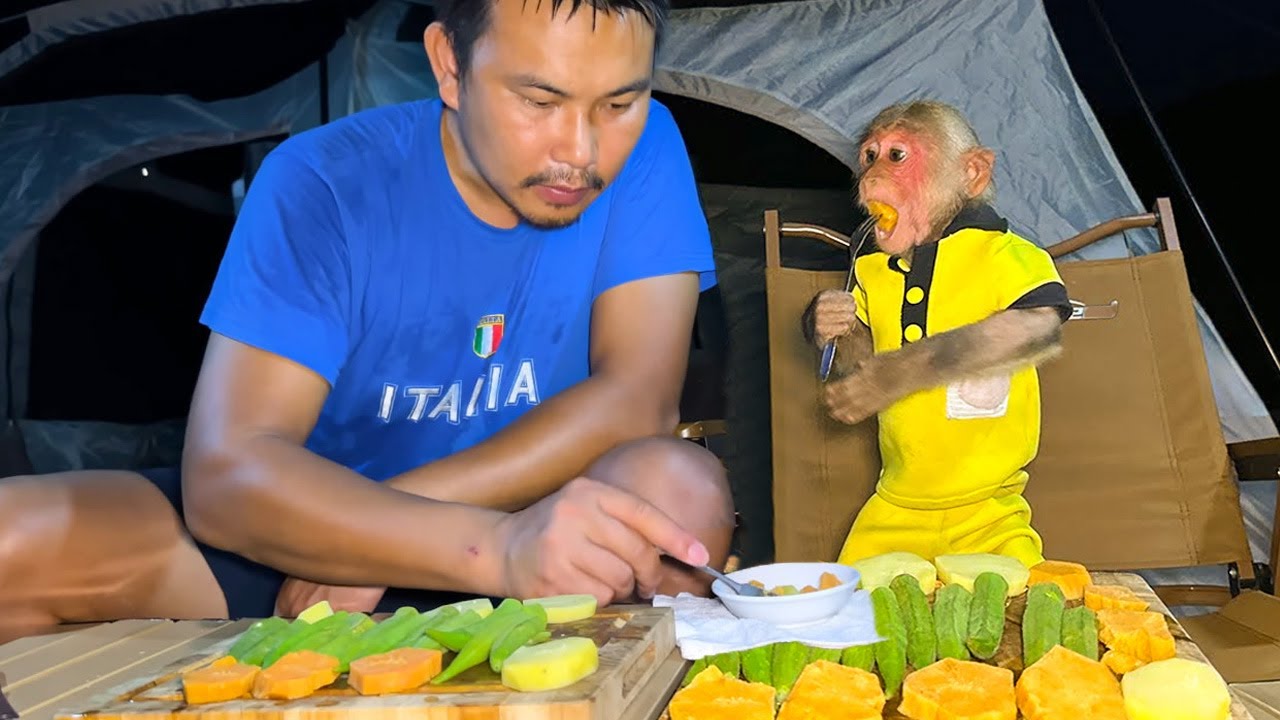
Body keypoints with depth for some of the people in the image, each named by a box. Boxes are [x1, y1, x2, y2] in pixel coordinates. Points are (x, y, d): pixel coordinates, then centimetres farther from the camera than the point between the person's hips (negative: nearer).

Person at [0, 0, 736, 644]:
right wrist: (494, 545, -42)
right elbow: (225, 474, -25)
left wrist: (380, 534, -21)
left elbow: (637, 402, -20)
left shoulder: (645, 149, -11)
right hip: (307, 530, 0)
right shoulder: (323, 183, -16)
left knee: (683, 491, -31)